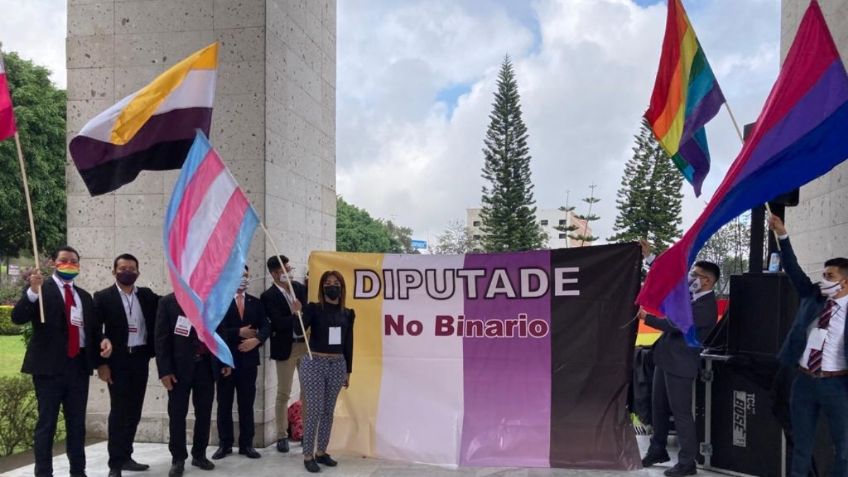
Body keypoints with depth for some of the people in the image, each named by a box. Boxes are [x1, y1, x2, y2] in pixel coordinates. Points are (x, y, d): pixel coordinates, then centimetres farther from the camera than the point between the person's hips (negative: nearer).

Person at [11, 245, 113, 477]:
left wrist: (103, 340, -1)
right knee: (46, 423, 1)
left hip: (79, 365, 5)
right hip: (50, 365, -5)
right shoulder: (40, 289, -1)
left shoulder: (84, 296, 16)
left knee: (77, 423, 12)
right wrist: (33, 291, -29)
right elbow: (17, 317, -14)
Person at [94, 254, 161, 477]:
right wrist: (101, 363, -11)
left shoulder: (147, 295, 7)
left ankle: (126, 457, 22)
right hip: (117, 361, -4)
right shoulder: (103, 297, -3)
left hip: (140, 359, 4)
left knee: (134, 411, 10)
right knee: (119, 412, -2)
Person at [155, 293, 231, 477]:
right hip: (180, 366, -3)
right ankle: (178, 459, 14)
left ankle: (199, 454, 22)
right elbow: (161, 338, -6)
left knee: (204, 412, 9)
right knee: (177, 414, 4)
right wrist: (164, 370, -12)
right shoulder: (168, 302, -3)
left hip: (206, 364, 3)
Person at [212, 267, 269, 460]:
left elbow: (266, 326, 1)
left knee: (247, 404, 7)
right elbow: (216, 329, -13)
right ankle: (225, 444, 16)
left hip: (248, 359, 3)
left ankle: (246, 444, 14)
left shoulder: (256, 302, 9)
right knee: (224, 404, 6)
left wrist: (256, 340, -17)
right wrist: (239, 333, -15)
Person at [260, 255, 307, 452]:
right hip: (286, 347, -5)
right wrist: (296, 314, -15)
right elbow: (279, 323, -18)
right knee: (283, 393, 5)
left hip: (306, 344, 5)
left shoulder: (300, 288, 7)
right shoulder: (268, 296, -9)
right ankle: (282, 436, 16)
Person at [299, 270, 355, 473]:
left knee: (329, 411, 11)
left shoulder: (347, 314, 6)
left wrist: (348, 371, 11)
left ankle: (321, 452, 23)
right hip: (314, 363, -4)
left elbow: (348, 344, 10)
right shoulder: (314, 309, -5)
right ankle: (308, 455, 6)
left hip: (338, 365, 4)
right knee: (314, 411, -4)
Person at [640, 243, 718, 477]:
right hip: (665, 359, 9)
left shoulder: (706, 306, -19)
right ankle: (657, 450, 31)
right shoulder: (690, 294, 7)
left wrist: (646, 316, -16)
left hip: (680, 364, -9)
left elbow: (675, 324, -24)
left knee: (681, 412, -2)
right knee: (658, 407, 17)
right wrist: (648, 257, 16)